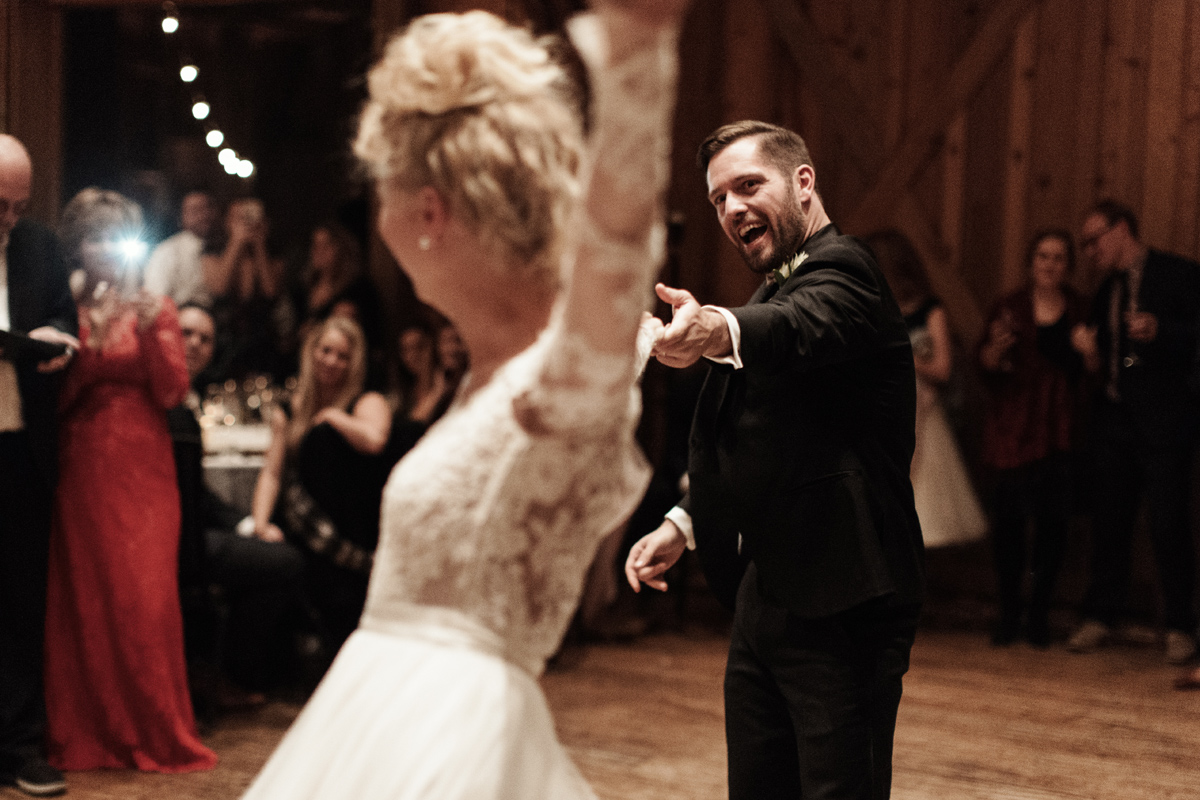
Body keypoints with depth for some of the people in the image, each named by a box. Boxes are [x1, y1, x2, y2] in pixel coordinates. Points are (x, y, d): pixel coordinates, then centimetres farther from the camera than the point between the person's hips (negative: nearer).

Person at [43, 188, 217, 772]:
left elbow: (172, 392, 0)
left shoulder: (156, 307, 8)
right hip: (82, 469, 0)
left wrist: (151, 331, -11)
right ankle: (87, 735, 9)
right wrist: (91, 342, -11)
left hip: (142, 468, 0)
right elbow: (55, 398, 0)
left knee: (146, 598, -6)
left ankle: (155, 734, 5)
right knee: (83, 597, 0)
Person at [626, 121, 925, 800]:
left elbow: (800, 328, -37)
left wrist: (716, 331, -57)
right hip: (765, 599, 10)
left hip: (838, 609, -9)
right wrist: (686, 522, 14)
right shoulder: (777, 289, 19)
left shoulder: (840, 271, -11)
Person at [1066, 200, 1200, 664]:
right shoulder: (1106, 290, 18)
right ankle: (1100, 617, 16)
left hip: (1163, 420, -6)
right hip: (1113, 417, 6)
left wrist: (1160, 331, -23)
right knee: (1109, 521, 7)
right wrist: (1090, 355, -1)